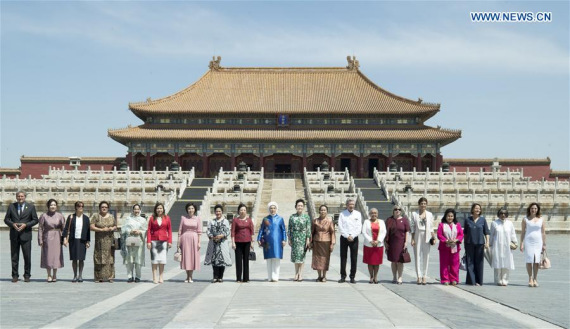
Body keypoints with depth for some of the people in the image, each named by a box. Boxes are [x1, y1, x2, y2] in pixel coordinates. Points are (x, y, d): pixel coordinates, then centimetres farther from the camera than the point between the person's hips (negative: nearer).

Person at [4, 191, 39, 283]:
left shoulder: (31, 207, 4)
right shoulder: (11, 206, 8)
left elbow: (35, 220, 3)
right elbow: (6, 219, 9)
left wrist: (26, 225, -12)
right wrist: (12, 224, -11)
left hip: (25, 235, -1)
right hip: (14, 235, 2)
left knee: (27, 256, 0)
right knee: (14, 257, 4)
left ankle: (27, 275, 9)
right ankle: (15, 275, 11)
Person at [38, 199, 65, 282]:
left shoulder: (60, 216, 2)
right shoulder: (44, 216, -2)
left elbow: (63, 228, 4)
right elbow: (40, 228, -1)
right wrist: (40, 240, -6)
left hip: (57, 238, 1)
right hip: (47, 238, -1)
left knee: (56, 256, 2)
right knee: (48, 256, 3)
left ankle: (54, 275, 14)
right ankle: (49, 275, 14)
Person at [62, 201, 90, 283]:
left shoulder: (86, 218, 6)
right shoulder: (71, 217, 3)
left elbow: (88, 230, 6)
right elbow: (66, 228, 1)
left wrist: (88, 241, 2)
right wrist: (65, 238, -9)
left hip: (82, 241, 0)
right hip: (73, 240, 0)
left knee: (81, 259, 0)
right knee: (74, 259, 3)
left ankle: (80, 276, 9)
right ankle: (75, 275, 11)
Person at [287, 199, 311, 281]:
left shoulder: (306, 217, 1)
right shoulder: (292, 217, 5)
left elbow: (308, 229, -2)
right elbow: (289, 228, 6)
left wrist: (308, 239, -8)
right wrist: (289, 239, 1)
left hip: (303, 238, -2)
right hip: (294, 238, 2)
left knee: (301, 255, -2)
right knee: (295, 255, 4)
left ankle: (300, 274, 3)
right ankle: (296, 274, 13)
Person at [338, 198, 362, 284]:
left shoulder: (358, 214, 7)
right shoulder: (342, 214, 4)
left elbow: (359, 228, 0)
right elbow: (340, 227, -3)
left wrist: (352, 236, -11)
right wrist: (347, 236, -12)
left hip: (354, 238, 1)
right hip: (344, 238, -1)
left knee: (354, 258, 0)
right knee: (343, 257, 0)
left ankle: (352, 277, 6)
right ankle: (343, 276, 6)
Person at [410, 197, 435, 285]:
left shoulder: (430, 214, 10)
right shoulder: (414, 214, 4)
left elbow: (431, 228, 10)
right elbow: (412, 227, 2)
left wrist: (433, 238, 1)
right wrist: (412, 239, -5)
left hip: (427, 237, 1)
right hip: (417, 237, -1)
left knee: (426, 256, 2)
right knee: (417, 256, -2)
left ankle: (424, 276, 8)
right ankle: (419, 276, 2)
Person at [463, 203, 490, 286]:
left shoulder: (483, 219, 4)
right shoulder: (468, 220, 5)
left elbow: (486, 232, 3)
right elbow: (465, 232, 10)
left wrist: (487, 242, -7)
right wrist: (465, 243, 8)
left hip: (480, 244, 0)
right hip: (469, 244, 0)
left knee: (479, 263, 3)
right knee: (470, 262, -1)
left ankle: (478, 281, 11)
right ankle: (471, 281, 4)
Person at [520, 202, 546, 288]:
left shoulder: (541, 220, 9)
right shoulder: (525, 219, 5)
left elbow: (543, 233, 11)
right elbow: (522, 232, 4)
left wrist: (544, 244, 6)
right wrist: (521, 244, -3)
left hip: (538, 242, 1)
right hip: (528, 242, -1)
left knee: (536, 262, -2)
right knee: (529, 261, -4)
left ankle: (535, 279, 4)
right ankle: (530, 278, 7)